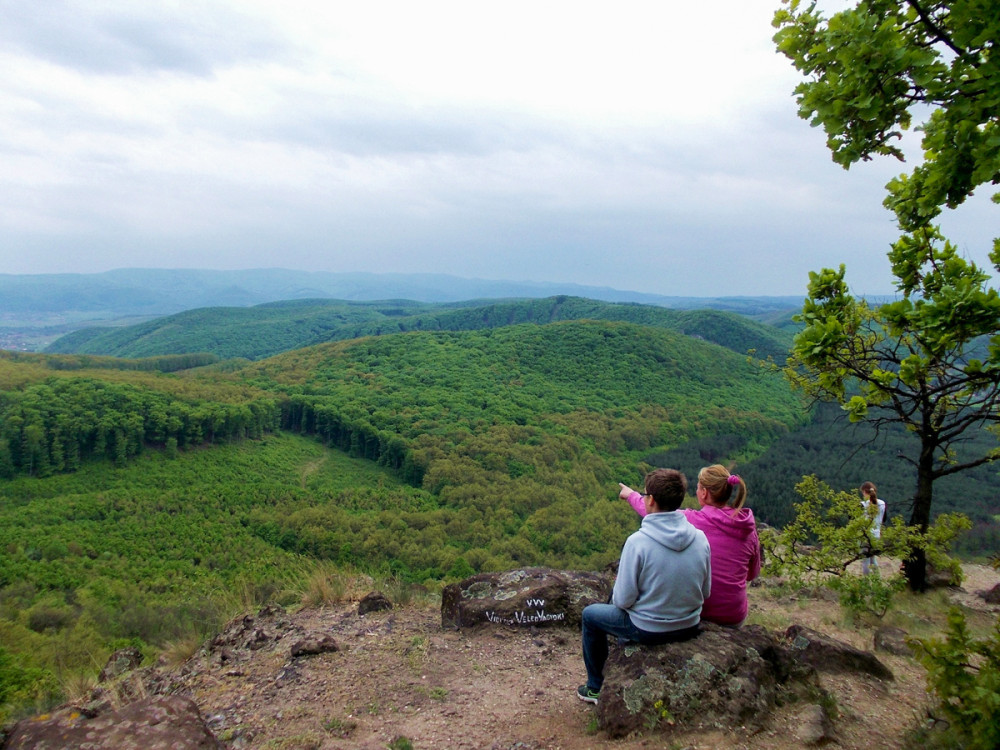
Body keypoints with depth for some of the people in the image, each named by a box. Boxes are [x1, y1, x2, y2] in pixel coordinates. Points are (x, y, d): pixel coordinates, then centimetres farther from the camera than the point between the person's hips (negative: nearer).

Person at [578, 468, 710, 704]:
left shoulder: (637, 542, -25)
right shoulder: (700, 538, -11)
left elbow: (623, 600, -18)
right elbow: (705, 592, 1)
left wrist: (617, 595, 5)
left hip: (648, 631, -5)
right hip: (690, 628, 5)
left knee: (590, 614, 22)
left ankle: (596, 687, 33)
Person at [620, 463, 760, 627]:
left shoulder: (692, 520, -16)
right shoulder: (749, 529, -5)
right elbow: (752, 574, 10)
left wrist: (631, 495, 20)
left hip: (700, 613, -4)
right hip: (735, 618, 4)